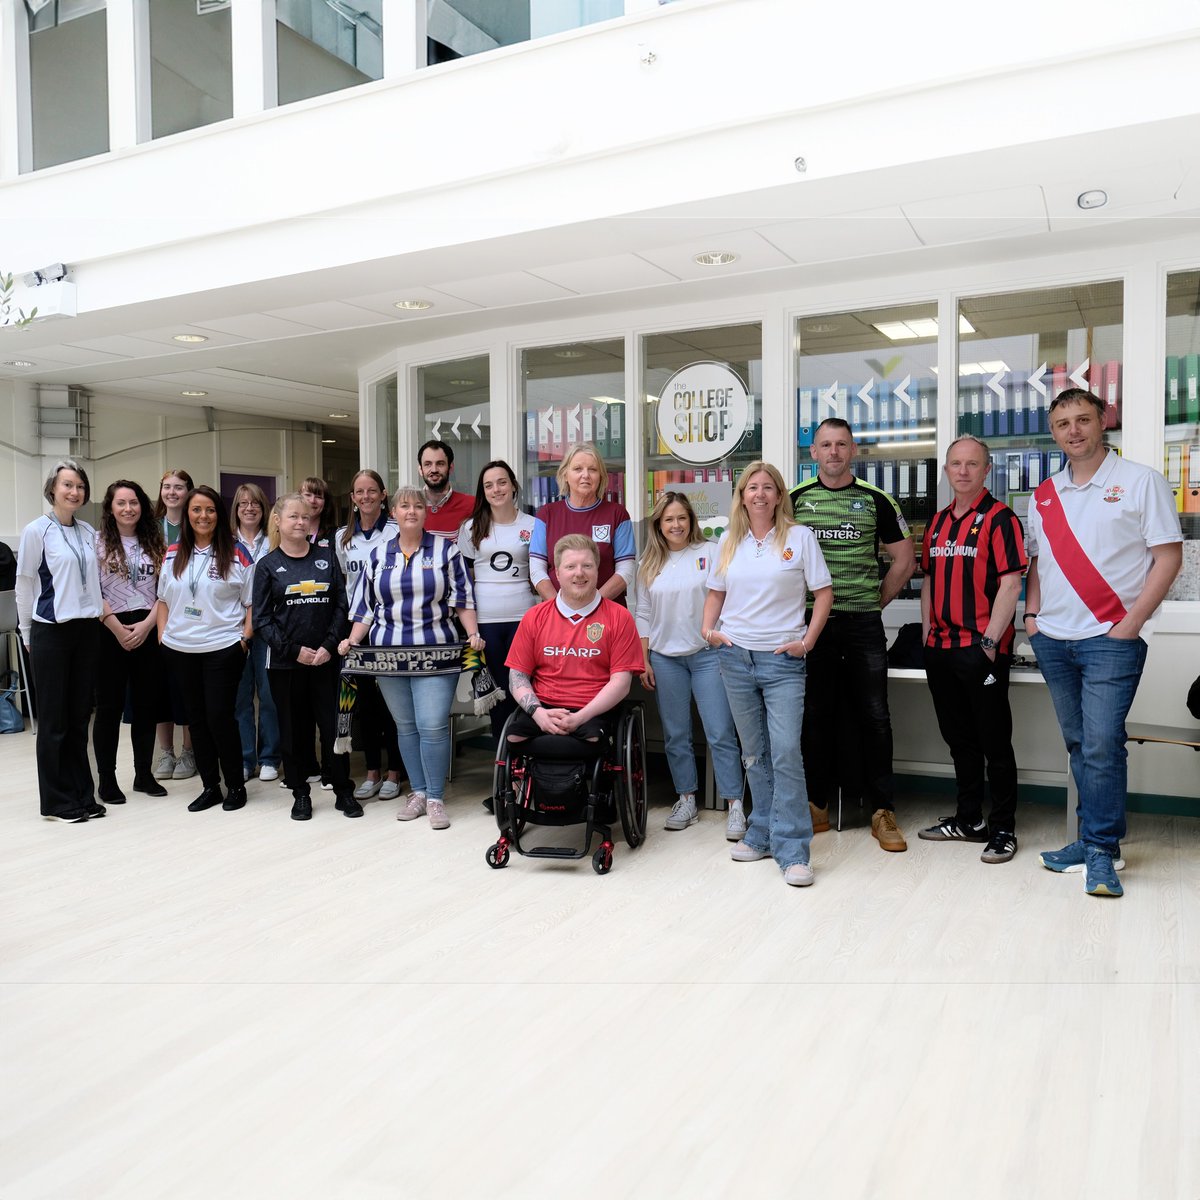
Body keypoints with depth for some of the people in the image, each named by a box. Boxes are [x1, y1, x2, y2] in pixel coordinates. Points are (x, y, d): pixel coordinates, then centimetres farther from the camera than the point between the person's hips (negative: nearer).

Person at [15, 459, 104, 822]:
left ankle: (82, 794, 18)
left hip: (87, 630, 5)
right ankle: (57, 800, 11)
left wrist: (96, 613, 13)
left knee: (79, 717, 10)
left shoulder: (88, 532, 9)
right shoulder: (37, 531, -6)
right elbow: (24, 585, -2)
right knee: (54, 720, 2)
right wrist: (27, 634, 1)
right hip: (51, 632, -5)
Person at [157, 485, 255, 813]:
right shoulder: (173, 556, 9)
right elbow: (164, 600, 16)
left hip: (223, 649, -4)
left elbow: (252, 603, -1)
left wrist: (244, 638, -9)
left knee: (219, 717, -5)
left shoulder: (236, 555, -3)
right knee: (196, 718, 9)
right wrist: (163, 635, 6)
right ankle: (210, 786, 19)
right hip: (180, 650, 5)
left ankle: (236, 785, 11)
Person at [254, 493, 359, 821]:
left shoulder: (326, 559, 9)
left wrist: (329, 645, -8)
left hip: (326, 659, 1)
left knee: (333, 726, 2)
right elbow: (261, 618, -1)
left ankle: (344, 791, 14)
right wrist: (294, 649, -11)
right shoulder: (268, 566, 4)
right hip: (285, 663, -1)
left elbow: (341, 606, 4)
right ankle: (300, 794, 20)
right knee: (293, 729, 7)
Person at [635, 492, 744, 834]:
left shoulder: (709, 553, -2)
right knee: (675, 735, 9)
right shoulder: (649, 564, 9)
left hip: (707, 654, -3)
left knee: (721, 734, -4)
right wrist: (643, 661, 6)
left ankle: (735, 806, 2)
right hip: (665, 658, 3)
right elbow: (643, 615, 11)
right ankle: (686, 800, 21)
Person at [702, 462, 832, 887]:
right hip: (735, 657, 4)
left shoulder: (799, 537, -1)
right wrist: (707, 629, 3)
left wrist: (807, 641, -7)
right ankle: (762, 836, 24)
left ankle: (792, 851, -3)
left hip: (783, 661, -4)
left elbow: (823, 593, 0)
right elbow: (716, 592, 18)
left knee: (786, 751, -10)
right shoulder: (729, 541, 10)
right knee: (754, 753, 12)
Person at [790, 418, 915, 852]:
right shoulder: (794, 500, 5)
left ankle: (882, 811, 10)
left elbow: (904, 560, 10)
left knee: (874, 716, 1)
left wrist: (877, 602, 6)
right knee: (816, 715, 6)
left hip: (863, 624, 0)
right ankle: (819, 805, 17)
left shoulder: (876, 501, 5)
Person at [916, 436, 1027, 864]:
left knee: (994, 742, 1)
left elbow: (1010, 585, -13)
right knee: (958, 738, 15)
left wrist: (989, 641, -19)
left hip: (982, 648, -7)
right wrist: (927, 635, 11)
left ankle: (1003, 828, 12)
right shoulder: (938, 522, 14)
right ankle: (968, 819, 27)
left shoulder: (999, 518, -7)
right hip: (941, 648, 7)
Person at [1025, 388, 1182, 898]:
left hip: (1111, 639, -5)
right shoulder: (1044, 495, 12)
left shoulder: (1140, 481, -2)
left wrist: (1130, 624, -12)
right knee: (1078, 744, 11)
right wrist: (1032, 613, 6)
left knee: (1101, 744, -11)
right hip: (1053, 640, 5)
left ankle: (1101, 850, 0)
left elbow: (1168, 556, -5)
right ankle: (1093, 839, 22)